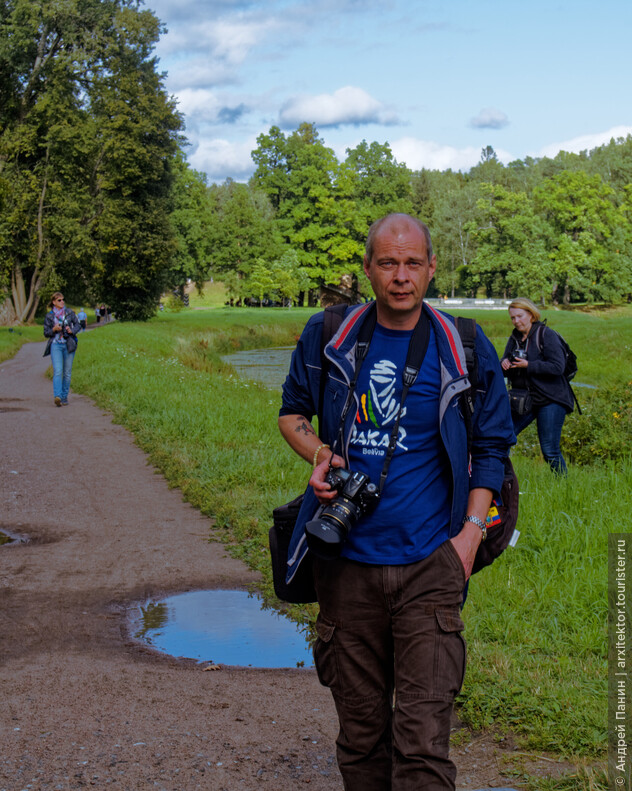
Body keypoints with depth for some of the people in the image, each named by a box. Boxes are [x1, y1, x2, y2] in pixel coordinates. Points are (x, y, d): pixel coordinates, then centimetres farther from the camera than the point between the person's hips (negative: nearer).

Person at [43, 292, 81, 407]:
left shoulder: (69, 312, 4)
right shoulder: (49, 316, 1)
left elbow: (78, 325, 11)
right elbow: (46, 333, 6)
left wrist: (72, 330, -10)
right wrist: (54, 330, -14)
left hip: (69, 345, 2)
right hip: (56, 345, -2)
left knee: (67, 372, 5)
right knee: (57, 371, -16)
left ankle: (64, 397, 16)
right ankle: (57, 396, -27)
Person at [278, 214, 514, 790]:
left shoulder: (464, 351, 0)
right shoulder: (327, 338, 3)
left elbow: (490, 448, 10)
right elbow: (292, 412, 18)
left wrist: (471, 531, -2)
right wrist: (319, 453, -3)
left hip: (429, 566, -2)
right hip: (347, 563, 2)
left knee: (423, 737, -8)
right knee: (360, 723, 13)